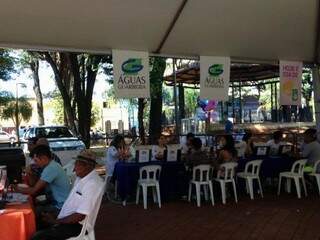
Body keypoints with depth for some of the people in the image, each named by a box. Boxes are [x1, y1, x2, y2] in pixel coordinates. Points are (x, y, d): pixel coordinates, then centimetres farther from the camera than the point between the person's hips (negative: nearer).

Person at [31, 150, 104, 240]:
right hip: (68, 220, 10)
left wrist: (56, 221, -12)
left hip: (78, 226, -10)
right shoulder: (81, 177, 8)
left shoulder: (92, 183, -22)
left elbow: (80, 216, -22)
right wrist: (56, 216, 7)